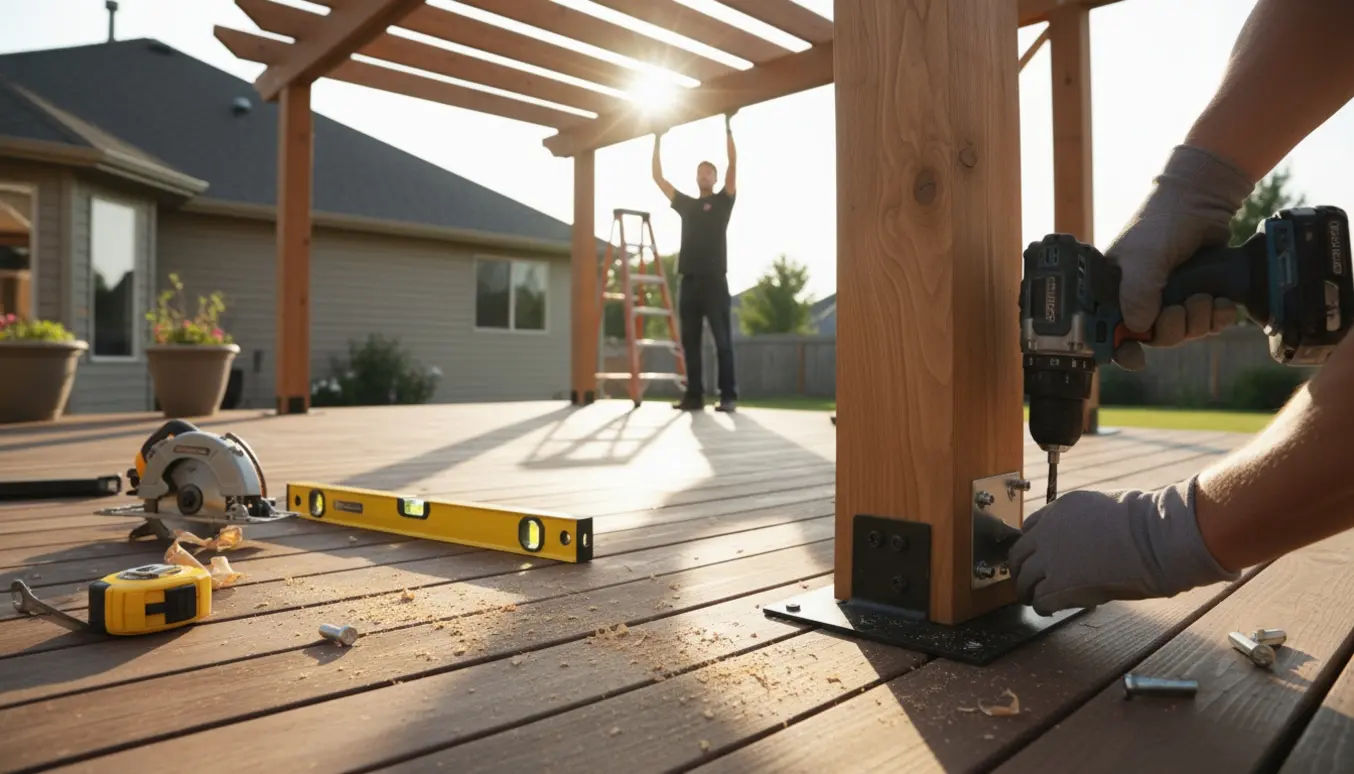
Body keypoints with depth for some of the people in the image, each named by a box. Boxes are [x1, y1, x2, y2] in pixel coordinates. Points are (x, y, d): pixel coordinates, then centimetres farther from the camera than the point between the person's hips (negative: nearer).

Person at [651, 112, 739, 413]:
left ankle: (728, 395, -1)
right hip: (689, 280, 4)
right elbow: (658, 177, 18)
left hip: (715, 279, -4)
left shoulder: (723, 201, 8)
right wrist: (658, 140, 17)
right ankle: (694, 395, 9)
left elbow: (733, 165, -3)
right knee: (690, 342, 4)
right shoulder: (685, 204, 18)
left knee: (722, 341, -3)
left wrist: (728, 128, -6)